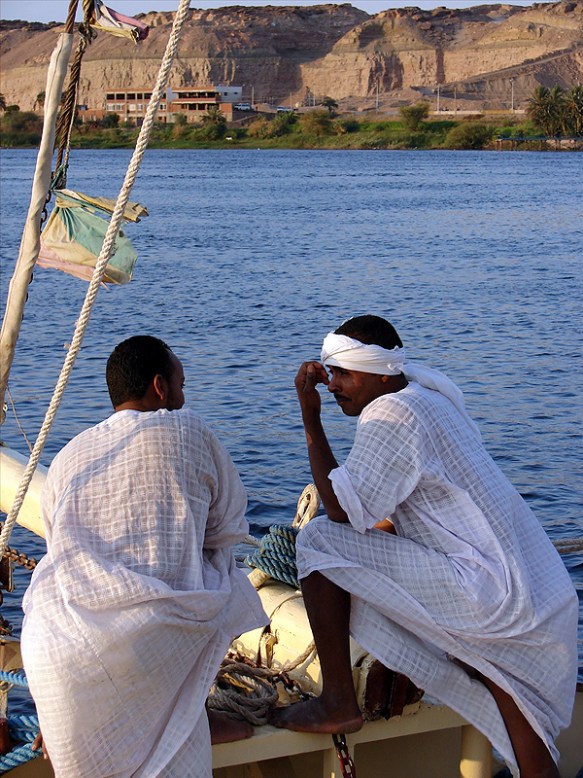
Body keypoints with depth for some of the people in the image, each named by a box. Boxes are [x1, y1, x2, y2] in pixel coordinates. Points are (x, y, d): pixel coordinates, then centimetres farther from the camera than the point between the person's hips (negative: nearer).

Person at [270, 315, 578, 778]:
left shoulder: (391, 413, -11)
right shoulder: (434, 397, 18)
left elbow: (344, 513, -13)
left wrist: (311, 421, -9)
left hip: (483, 591, -10)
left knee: (318, 541, -7)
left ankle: (338, 702, -3)